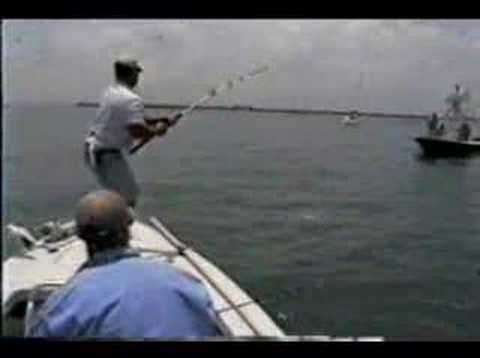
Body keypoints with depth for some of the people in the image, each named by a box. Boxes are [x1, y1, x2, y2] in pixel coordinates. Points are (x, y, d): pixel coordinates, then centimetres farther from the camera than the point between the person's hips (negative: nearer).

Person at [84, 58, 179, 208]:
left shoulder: (110, 92, 11)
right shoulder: (132, 99, -19)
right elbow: (138, 131, -29)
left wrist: (158, 120, 12)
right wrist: (157, 130, -10)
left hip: (93, 149, 10)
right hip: (107, 154, -10)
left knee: (117, 193, 22)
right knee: (129, 196, -2)